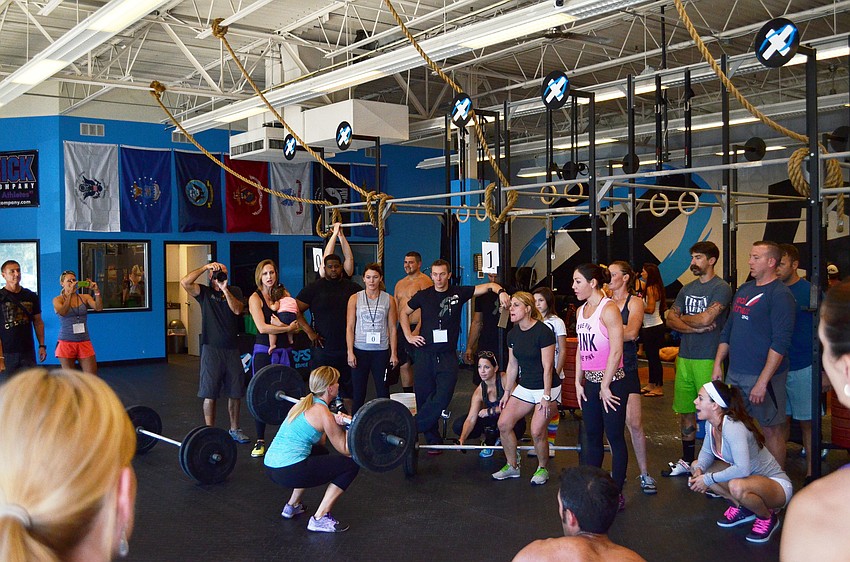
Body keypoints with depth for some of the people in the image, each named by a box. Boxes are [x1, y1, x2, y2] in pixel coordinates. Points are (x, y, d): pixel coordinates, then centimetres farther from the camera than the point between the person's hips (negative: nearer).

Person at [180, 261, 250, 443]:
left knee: (235, 393, 10)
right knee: (210, 394, 0)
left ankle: (235, 429, 24)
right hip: (212, 349, -3)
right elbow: (185, 282, -15)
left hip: (232, 349, 3)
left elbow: (237, 310, -9)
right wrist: (205, 267, -15)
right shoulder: (204, 292, 3)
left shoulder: (235, 291, 9)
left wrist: (225, 290, -18)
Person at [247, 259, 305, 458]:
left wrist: (279, 326, -13)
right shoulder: (255, 298, -2)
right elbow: (262, 327, -15)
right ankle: (260, 441, 9)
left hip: (284, 351, 4)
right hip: (263, 352, -4)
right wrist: (288, 328, -10)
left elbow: (298, 322, 5)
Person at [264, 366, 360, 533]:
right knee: (351, 464, -2)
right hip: (289, 472, -9)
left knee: (320, 452, 36)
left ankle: (293, 505, 32)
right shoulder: (323, 413, -9)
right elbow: (345, 449, -7)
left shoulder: (303, 403, 15)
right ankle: (320, 519, -3)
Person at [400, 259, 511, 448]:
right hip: (425, 353, 1)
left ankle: (412, 428, 0)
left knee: (443, 397, -13)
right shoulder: (423, 296, 3)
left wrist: (500, 291, -24)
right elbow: (404, 313, 17)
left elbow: (488, 286, -3)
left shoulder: (459, 293, 0)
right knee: (424, 398, 4)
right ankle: (432, 440, 17)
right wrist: (408, 336, 6)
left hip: (448, 355, -1)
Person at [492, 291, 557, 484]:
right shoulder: (513, 334, 3)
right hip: (525, 387, 7)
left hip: (547, 388, -7)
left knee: (537, 431, -15)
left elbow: (547, 367, -17)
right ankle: (512, 466, 13)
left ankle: (543, 469, 11)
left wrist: (546, 397, -17)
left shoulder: (543, 332, -18)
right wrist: (507, 392, 13)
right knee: (503, 423, -4)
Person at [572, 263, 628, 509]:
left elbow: (616, 351, -17)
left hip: (611, 382, -8)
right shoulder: (581, 311, 11)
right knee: (592, 437, 14)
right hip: (590, 382, 8)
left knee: (615, 437, 0)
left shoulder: (608, 309, -14)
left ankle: (617, 493, 8)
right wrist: (578, 382, 9)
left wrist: (605, 387, -16)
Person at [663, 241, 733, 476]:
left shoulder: (721, 288, -7)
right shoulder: (687, 289, 15)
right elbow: (670, 320, 8)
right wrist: (695, 327, -9)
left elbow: (705, 319, -19)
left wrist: (683, 318, 0)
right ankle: (687, 462, 25)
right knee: (685, 411, 13)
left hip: (708, 359, -7)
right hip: (684, 357, 7)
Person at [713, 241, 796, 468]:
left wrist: (762, 381, -21)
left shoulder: (780, 295, -11)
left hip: (763, 375, -8)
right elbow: (727, 330, 19)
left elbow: (780, 343, -18)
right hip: (734, 373, 8)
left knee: (771, 430, 3)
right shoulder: (744, 289, 13)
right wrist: (717, 364, 12)